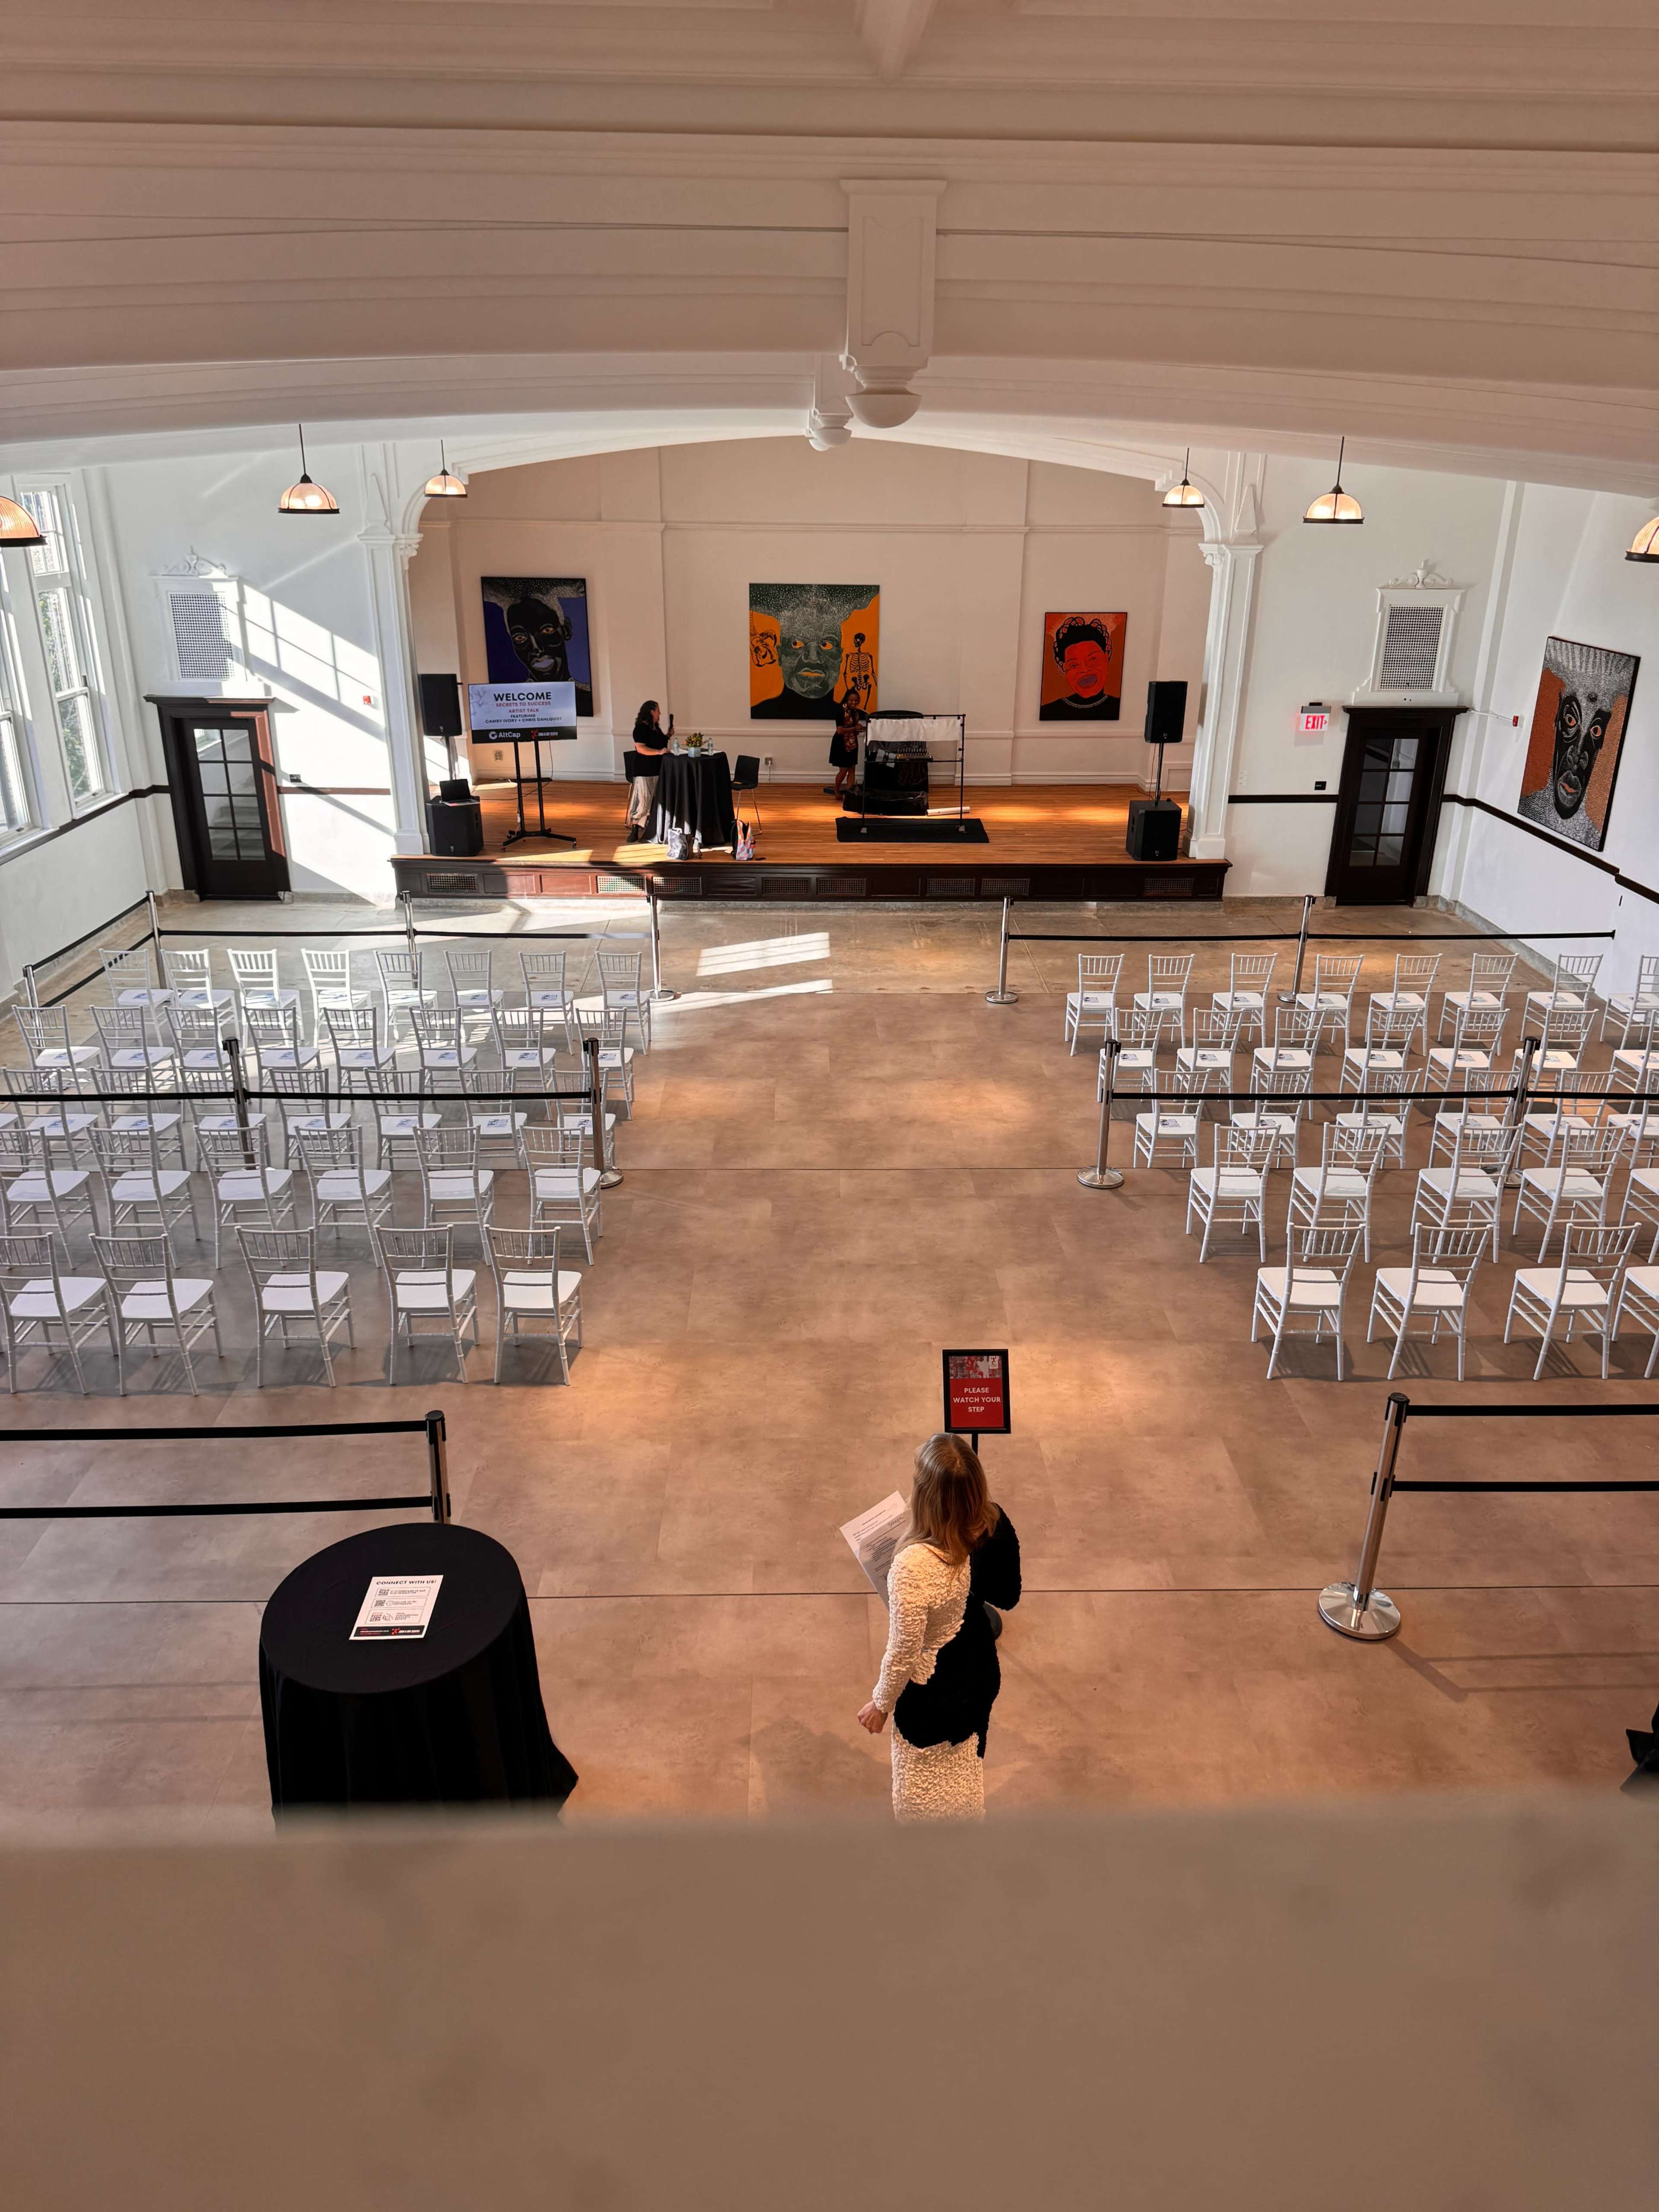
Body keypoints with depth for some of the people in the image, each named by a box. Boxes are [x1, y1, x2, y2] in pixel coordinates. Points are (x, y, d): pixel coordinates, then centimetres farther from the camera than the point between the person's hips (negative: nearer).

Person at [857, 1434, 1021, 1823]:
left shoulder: (913, 1567, -40)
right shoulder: (994, 1526, -21)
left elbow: (903, 1653, -25)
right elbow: (1006, 1596, -1)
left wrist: (880, 1704, -7)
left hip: (934, 1696, -6)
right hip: (980, 1673, 7)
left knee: (923, 1798, 23)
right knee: (963, 1779, 34)